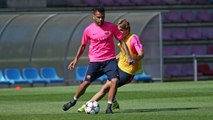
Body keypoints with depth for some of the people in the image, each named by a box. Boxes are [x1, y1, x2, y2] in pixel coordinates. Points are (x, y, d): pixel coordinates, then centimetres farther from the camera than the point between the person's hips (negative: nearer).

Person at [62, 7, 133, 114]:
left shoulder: (111, 27, -2)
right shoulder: (88, 30, 0)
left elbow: (121, 41, 4)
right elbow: (83, 46, 13)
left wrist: (128, 56, -4)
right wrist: (76, 59, 8)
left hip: (110, 60, 0)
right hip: (95, 61, 0)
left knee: (114, 81, -19)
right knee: (86, 82, -3)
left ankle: (109, 107, -7)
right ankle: (74, 100, 24)